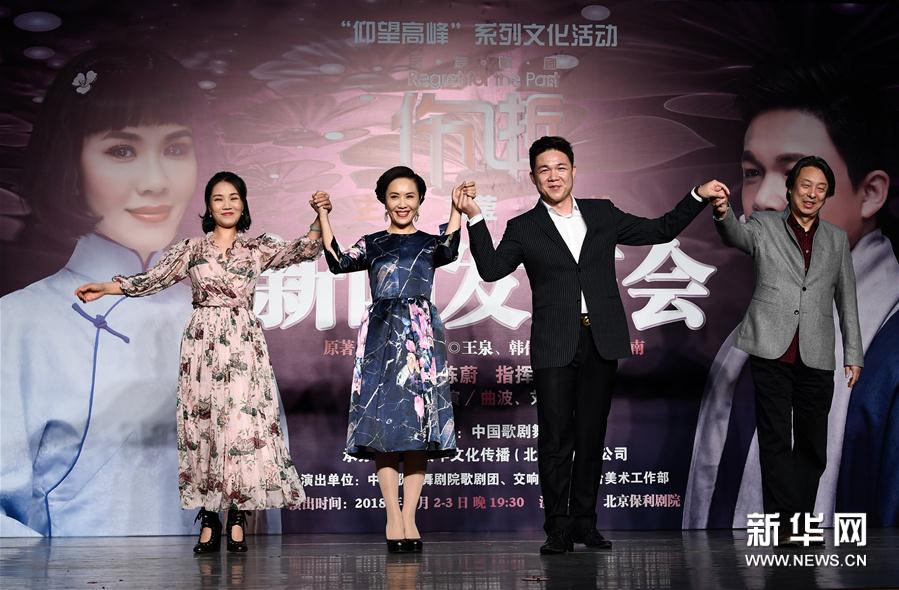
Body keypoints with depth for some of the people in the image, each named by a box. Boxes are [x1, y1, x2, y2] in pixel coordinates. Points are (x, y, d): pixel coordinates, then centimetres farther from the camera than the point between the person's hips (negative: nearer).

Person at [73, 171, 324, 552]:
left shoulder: (257, 248, 10)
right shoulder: (192, 249, 9)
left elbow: (302, 250, 0)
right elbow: (153, 279, 3)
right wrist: (104, 288, -8)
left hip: (243, 344, 0)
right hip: (202, 344, 1)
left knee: (242, 422, -8)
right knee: (201, 422, -2)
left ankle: (237, 520, -2)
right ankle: (208, 521, 4)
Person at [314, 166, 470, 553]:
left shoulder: (430, 243, 11)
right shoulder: (372, 244, 14)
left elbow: (449, 250, -12)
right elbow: (339, 262, -4)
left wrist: (457, 208, -17)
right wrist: (323, 216, -4)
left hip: (422, 335, 0)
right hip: (381, 335, 0)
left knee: (420, 424, -4)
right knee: (384, 423, -6)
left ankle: (408, 517, 0)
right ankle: (393, 517, -3)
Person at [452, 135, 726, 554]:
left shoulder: (602, 214, 12)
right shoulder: (524, 228, 6)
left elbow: (660, 231, 18)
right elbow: (492, 269, -7)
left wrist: (698, 196, 11)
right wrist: (475, 218, -15)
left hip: (602, 342, 2)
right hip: (555, 346, -2)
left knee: (592, 436, 7)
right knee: (555, 439, -3)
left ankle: (585, 523, 16)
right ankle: (558, 529, 4)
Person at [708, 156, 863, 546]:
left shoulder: (837, 239, 14)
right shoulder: (765, 226, 5)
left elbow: (847, 301, 16)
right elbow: (736, 236, -18)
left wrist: (853, 354, 12)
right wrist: (723, 214, -41)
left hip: (817, 357, 3)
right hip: (771, 352, -3)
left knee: (812, 442, 5)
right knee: (775, 439, -2)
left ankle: (802, 521, 14)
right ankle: (784, 522, -1)